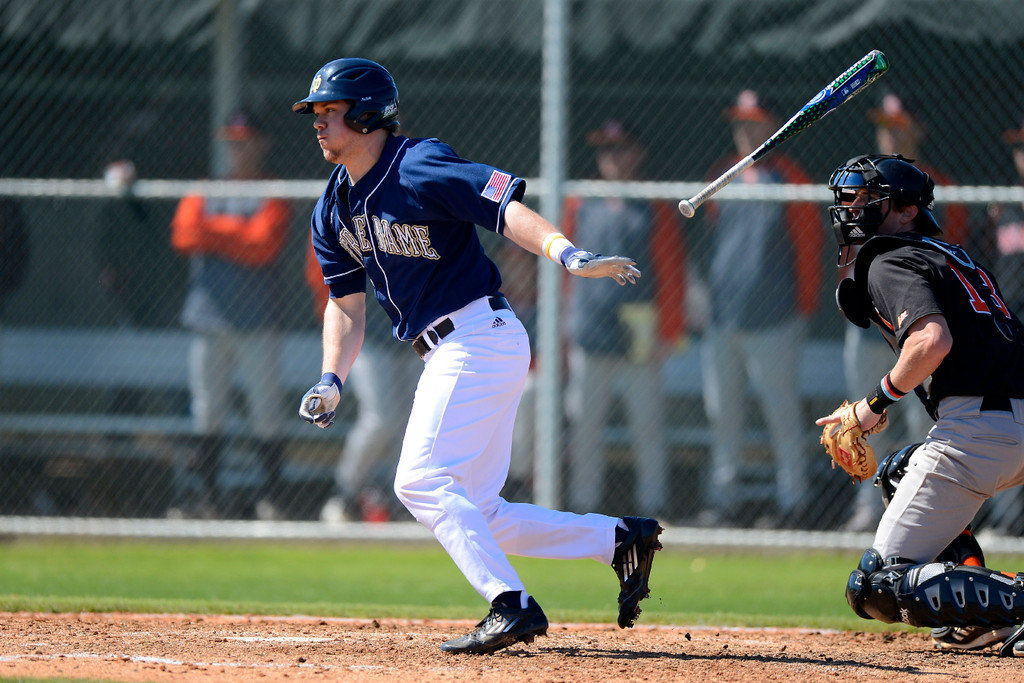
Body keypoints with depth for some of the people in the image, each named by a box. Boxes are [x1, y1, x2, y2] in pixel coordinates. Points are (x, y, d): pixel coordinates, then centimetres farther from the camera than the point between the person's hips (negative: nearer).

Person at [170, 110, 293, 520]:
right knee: (208, 409, 2)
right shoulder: (203, 194, 17)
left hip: (257, 320, -4)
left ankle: (272, 495, 0)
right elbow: (184, 236, 1)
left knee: (265, 409, -4)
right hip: (211, 317, 4)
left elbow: (263, 245, -12)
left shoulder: (274, 198, 3)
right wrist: (235, 233, -10)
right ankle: (209, 492, 6)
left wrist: (213, 231, -6)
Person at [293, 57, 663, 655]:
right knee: (478, 516, 8)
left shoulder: (419, 168, -15)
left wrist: (567, 253, -43)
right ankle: (622, 540, 14)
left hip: (481, 335, -9)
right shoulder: (334, 211, 11)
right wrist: (332, 381, -1)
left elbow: (506, 206, -26)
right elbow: (347, 305, 15)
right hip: (447, 354, 9)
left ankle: (512, 607, -21)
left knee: (421, 482, -19)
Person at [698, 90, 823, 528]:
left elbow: (808, 240, -4)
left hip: (772, 315, -6)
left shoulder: (787, 179, -3)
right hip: (723, 317, 6)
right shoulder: (722, 176, 13)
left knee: (781, 407, -3)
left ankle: (791, 502, 2)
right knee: (723, 409, 7)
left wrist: (804, 304, -7)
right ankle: (723, 499, 13)